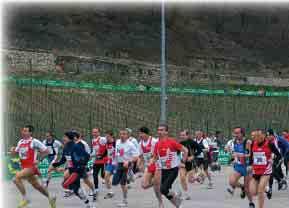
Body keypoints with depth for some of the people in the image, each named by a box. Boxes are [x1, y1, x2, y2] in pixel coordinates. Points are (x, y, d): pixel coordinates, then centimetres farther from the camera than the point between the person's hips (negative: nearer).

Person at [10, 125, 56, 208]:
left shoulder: (34, 142, -12)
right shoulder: (20, 142, 9)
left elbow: (46, 151, -8)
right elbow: (15, 153, 20)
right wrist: (13, 150, -2)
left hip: (31, 167, -8)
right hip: (24, 167, 8)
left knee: (16, 178, -24)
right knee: (37, 186, 16)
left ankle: (25, 198, -14)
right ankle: (50, 198, 34)